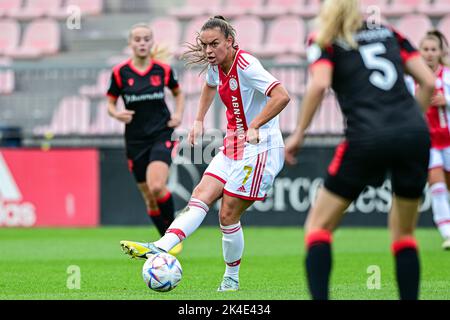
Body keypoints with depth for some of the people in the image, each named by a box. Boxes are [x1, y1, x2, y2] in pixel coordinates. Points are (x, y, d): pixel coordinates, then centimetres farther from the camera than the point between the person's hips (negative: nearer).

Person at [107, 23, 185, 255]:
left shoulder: (163, 70, -2)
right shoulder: (120, 72, -4)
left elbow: (178, 93, 17)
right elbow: (110, 103, 7)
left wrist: (178, 114, 0)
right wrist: (117, 114, -15)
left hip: (161, 134, -2)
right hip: (135, 140, 2)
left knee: (157, 187, -24)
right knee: (149, 198, 5)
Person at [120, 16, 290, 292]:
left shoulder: (246, 66, -20)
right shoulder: (216, 66, 6)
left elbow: (282, 96, -31)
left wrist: (254, 127, -34)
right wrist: (199, 120, 26)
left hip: (259, 148, -8)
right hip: (233, 146, 8)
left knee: (228, 215, -6)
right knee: (200, 197, -7)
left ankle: (232, 279, 8)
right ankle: (160, 248, -20)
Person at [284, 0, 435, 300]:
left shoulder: (325, 43, 11)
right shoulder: (390, 34, 21)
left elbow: (319, 85, -9)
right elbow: (429, 82, 13)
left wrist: (298, 134, 0)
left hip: (367, 139, -3)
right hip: (415, 135, 3)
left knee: (318, 226, 10)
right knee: (404, 233, 20)